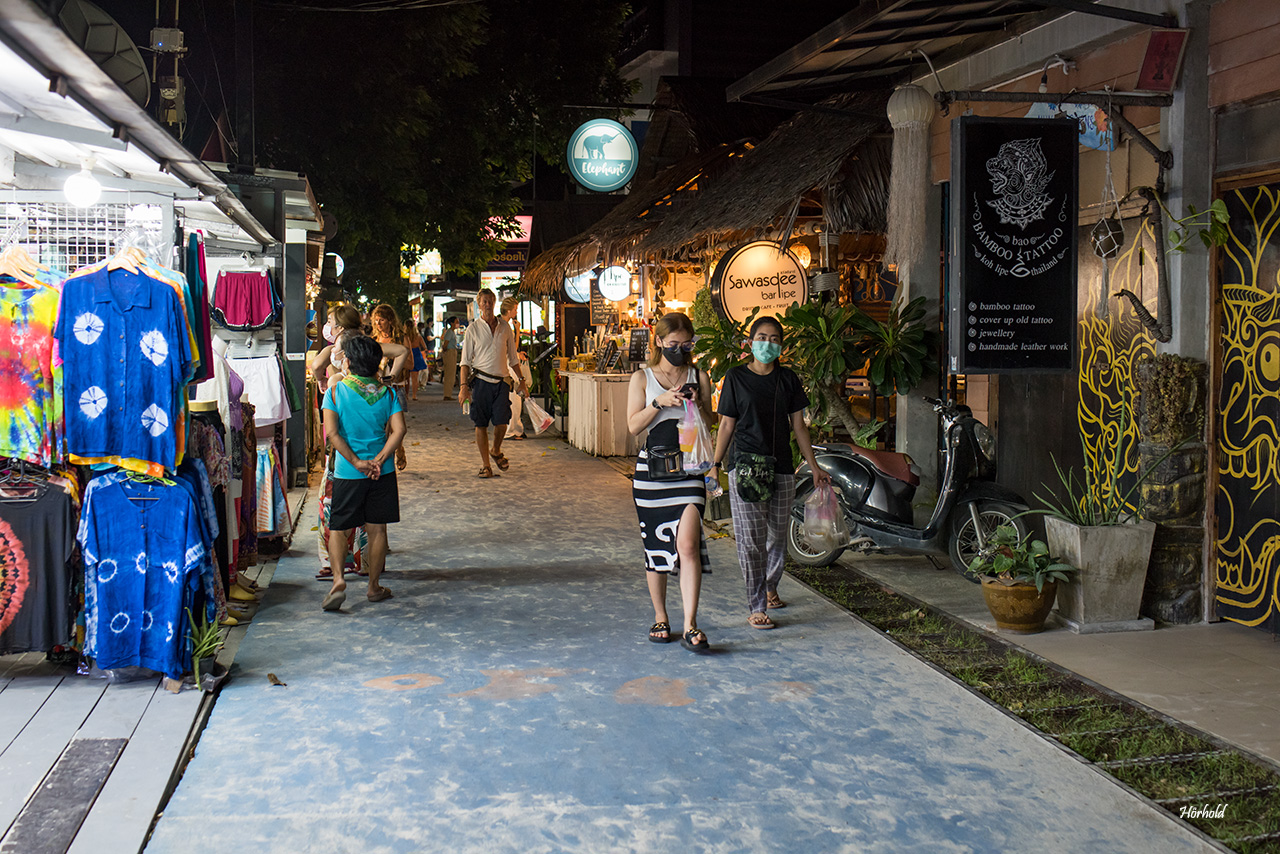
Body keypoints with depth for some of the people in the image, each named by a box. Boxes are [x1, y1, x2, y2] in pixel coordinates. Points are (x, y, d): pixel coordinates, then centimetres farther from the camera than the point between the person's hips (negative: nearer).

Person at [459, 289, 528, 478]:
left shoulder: (505, 328, 10)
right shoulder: (473, 329, 2)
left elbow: (513, 358, 17)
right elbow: (466, 361, 1)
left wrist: (521, 380, 14)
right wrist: (464, 386, -8)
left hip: (501, 381, 2)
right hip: (481, 382, -2)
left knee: (502, 422, -6)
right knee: (481, 425, 0)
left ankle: (496, 452, 23)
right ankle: (485, 464, 9)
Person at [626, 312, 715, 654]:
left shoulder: (699, 377, 9)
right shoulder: (642, 378, 6)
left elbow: (708, 425, 10)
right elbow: (633, 425, -2)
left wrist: (697, 405, -10)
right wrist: (660, 402, -15)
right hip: (651, 468, 1)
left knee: (688, 544, -14)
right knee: (655, 547, 9)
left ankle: (690, 626, -11)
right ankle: (660, 619, 23)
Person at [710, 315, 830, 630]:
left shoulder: (787, 378, 9)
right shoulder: (736, 377, 1)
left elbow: (798, 426, 12)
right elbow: (727, 426, 3)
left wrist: (814, 467, 10)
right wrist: (715, 464, -2)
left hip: (781, 468, 4)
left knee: (777, 535, 11)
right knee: (751, 539, -8)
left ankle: (770, 588, 34)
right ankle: (756, 608, -4)